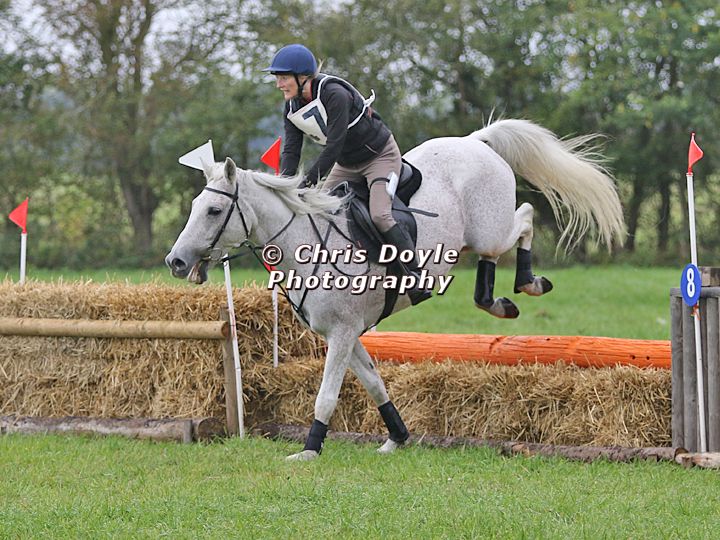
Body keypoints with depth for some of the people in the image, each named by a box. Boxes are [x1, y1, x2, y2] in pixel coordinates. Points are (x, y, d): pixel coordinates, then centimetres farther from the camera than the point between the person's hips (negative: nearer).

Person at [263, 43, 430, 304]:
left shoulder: (335, 95, -31)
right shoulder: (292, 107, -8)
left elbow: (333, 147, -33)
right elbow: (291, 151, -10)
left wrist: (307, 181, -36)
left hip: (380, 155, -8)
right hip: (347, 164, 8)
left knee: (379, 215, -24)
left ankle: (416, 275, -19)